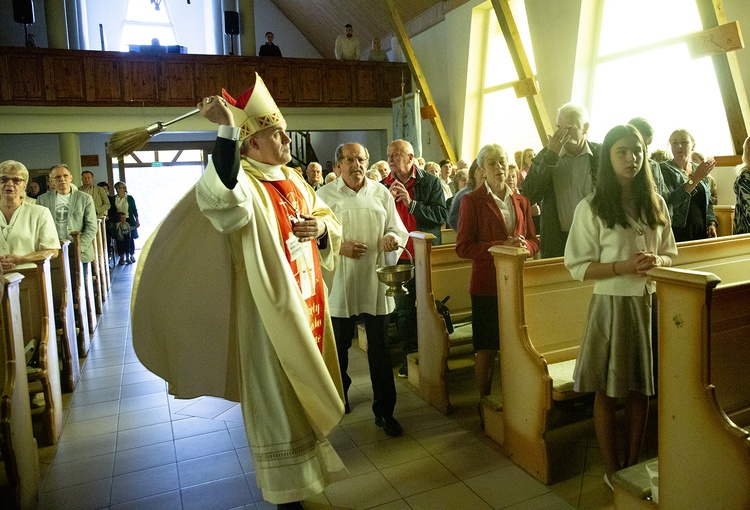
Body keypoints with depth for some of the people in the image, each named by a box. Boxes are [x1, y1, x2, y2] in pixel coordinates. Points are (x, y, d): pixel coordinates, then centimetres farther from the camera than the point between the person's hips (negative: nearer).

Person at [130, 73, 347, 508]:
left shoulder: (292, 179, 10)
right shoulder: (242, 182, -14)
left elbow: (331, 223, 15)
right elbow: (221, 196, -39)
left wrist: (320, 227, -7)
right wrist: (226, 129, -43)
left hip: (309, 305, 8)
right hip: (271, 310, -8)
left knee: (303, 387, 22)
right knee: (278, 398, 5)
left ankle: (308, 458, 45)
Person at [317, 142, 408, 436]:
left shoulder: (381, 193, 7)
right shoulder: (325, 195, 0)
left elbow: (398, 229, 7)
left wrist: (392, 238, -16)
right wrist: (339, 246, -18)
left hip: (375, 281, 1)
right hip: (340, 284, -1)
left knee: (380, 348, 5)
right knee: (339, 345, 16)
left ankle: (384, 410, 17)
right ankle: (339, 393, 42)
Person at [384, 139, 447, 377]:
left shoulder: (430, 182, -3)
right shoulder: (384, 186, 5)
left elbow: (442, 215, -12)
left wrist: (411, 203, -18)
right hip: (399, 256, 3)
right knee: (404, 310, 10)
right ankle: (410, 355, 23)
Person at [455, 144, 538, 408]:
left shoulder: (521, 201, 13)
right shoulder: (472, 200, -2)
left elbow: (533, 241, 15)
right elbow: (463, 247, -9)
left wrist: (523, 245, -8)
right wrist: (501, 245, -19)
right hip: (487, 284, -4)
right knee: (487, 350, 3)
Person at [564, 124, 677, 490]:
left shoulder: (655, 204, 6)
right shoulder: (591, 208, -7)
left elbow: (670, 254, 13)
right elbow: (577, 267, -9)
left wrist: (656, 261, -9)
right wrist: (624, 267, -21)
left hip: (648, 303, 4)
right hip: (611, 304, -4)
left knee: (640, 388, 12)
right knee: (607, 391, 7)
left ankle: (633, 466, 30)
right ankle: (611, 471, 25)